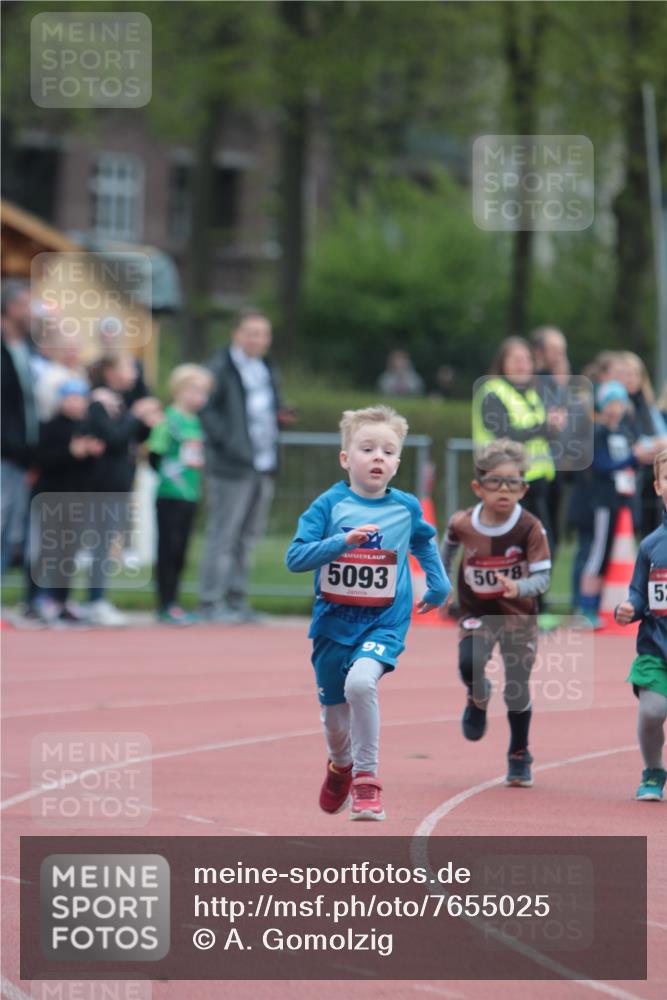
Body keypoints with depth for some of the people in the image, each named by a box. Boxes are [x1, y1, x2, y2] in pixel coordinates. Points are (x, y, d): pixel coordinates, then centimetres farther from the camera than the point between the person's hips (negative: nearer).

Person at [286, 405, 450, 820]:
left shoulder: (406, 508, 0)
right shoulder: (330, 505, -7)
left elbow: (424, 542, 23)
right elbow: (295, 557, -14)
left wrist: (439, 583, 14)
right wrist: (343, 541, -25)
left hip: (384, 622, -1)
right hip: (334, 621, 1)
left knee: (361, 681, -31)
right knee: (334, 715, 13)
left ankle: (366, 779, -17)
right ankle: (341, 764, 50)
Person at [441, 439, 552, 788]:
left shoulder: (530, 528, -19)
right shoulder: (462, 523, -12)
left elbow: (543, 577, -20)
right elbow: (450, 542, 13)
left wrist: (519, 588, -40)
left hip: (519, 616, -1)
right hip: (476, 613, 1)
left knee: (517, 690, 4)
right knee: (469, 664, -27)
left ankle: (519, 758, 28)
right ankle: (478, 699, 11)